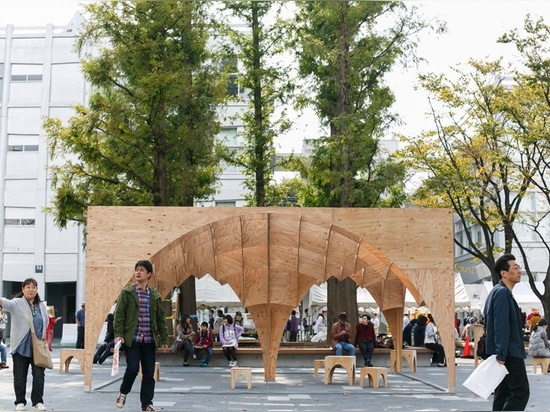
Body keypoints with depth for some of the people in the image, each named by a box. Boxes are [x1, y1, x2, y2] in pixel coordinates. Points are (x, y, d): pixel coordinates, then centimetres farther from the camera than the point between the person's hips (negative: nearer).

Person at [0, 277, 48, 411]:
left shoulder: (41, 305, 8)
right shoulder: (17, 303, -7)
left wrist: (43, 338, 9)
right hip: (21, 346, -3)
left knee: (39, 375, 1)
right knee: (20, 376, 6)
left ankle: (38, 401, 12)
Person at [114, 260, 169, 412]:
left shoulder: (155, 295, 8)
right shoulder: (127, 293, 0)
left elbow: (161, 318, 11)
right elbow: (119, 315, -3)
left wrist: (164, 339, 8)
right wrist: (118, 335, -14)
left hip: (149, 340, 3)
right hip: (132, 339, -3)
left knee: (149, 373, 4)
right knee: (132, 368, -10)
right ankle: (123, 393, 18)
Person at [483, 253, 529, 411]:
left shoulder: (499, 292, 17)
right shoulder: (502, 292, -15)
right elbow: (501, 327, -22)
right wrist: (501, 355, -25)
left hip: (505, 354, 10)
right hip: (510, 355, -10)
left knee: (503, 394, 10)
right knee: (520, 392, -9)